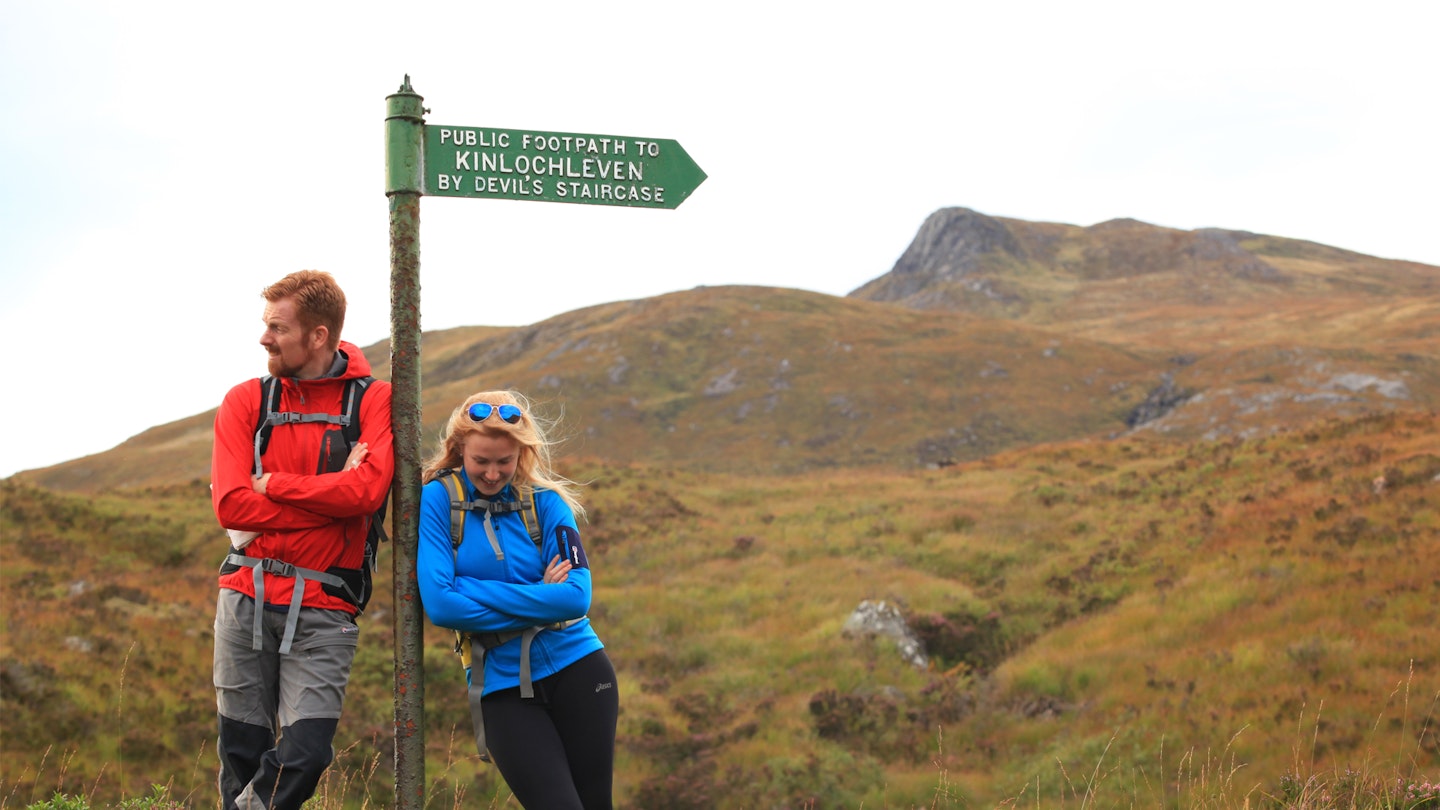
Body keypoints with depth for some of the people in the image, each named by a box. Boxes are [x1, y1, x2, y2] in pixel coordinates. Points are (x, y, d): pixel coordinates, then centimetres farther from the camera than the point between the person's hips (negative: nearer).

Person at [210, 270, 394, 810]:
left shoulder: (374, 400, 0)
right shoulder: (246, 401, 6)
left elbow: (367, 491, -16)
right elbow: (231, 505, -6)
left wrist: (273, 484, -8)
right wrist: (332, 494, -10)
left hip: (322, 608, -2)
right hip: (245, 597, 2)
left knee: (305, 754, -11)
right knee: (242, 751, 5)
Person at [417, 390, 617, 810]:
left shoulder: (546, 502, 0)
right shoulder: (437, 500, -5)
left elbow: (577, 597, -12)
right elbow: (439, 604, -15)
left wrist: (472, 589, -15)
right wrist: (538, 598, -12)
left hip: (577, 669, 2)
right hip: (503, 687, -2)